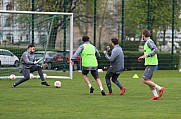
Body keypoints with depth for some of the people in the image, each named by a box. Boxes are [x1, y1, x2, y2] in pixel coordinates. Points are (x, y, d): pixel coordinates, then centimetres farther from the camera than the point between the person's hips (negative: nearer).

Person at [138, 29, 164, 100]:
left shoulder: (149, 42, -12)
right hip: (149, 63, 10)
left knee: (146, 80, -12)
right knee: (148, 80, 9)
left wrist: (146, 55, -22)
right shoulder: (147, 42, 18)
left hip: (151, 64, -10)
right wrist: (143, 57, 18)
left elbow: (155, 50, -22)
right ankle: (156, 95, 8)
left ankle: (159, 88, -8)